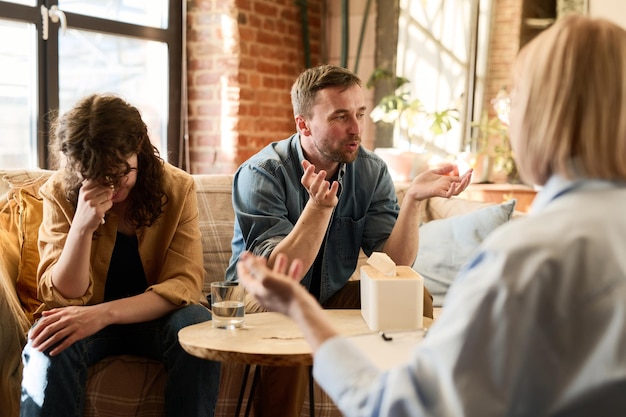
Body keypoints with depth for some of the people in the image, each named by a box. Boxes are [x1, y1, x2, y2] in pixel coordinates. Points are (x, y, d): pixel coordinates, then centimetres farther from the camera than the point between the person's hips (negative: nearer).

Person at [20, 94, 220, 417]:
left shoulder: (178, 188, -11)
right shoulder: (60, 193, -11)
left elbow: (184, 283, -17)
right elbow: (63, 298, -13)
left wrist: (104, 313, -33)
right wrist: (82, 228, -32)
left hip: (155, 318, 1)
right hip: (85, 319, -1)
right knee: (50, 346, -33)